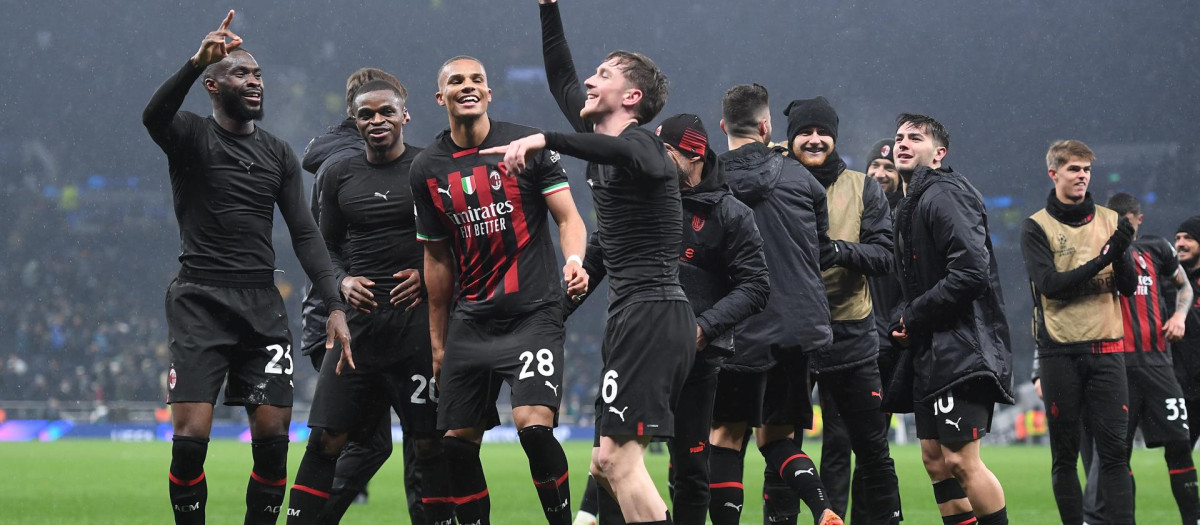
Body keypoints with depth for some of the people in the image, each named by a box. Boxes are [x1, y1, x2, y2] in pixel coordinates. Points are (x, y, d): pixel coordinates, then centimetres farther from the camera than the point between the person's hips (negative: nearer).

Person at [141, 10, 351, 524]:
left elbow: (304, 234, 11)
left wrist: (335, 305, -1)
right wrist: (196, 62, -40)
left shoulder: (279, 153, 15)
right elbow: (153, 116, -23)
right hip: (201, 301, -4)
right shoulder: (191, 135, 1)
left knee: (273, 438, -3)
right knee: (190, 438, -14)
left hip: (262, 303, 4)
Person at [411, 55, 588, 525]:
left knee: (534, 425, -21)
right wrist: (437, 343, 15)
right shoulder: (428, 169, 9)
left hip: (533, 314, -4)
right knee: (457, 443, 2)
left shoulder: (528, 145, -1)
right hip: (470, 322, 4)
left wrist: (574, 260, -24)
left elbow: (568, 218, -1)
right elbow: (438, 259, 15)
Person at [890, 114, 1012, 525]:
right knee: (935, 459, 10)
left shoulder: (943, 196, -12)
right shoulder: (914, 202, 20)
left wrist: (913, 318, -13)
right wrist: (908, 325, 6)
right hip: (932, 352, 11)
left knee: (961, 461, -14)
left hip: (962, 351, -11)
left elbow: (971, 271, -23)